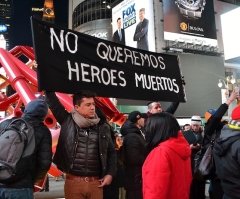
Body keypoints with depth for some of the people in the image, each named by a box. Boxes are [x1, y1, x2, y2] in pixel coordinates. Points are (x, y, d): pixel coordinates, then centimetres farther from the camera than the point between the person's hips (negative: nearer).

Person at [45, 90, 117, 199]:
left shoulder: (103, 127, 6)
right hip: (73, 182, -2)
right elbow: (51, 100, -2)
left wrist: (110, 173, 6)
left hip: (96, 182, 2)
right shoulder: (67, 121, 1)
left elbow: (111, 152, 15)